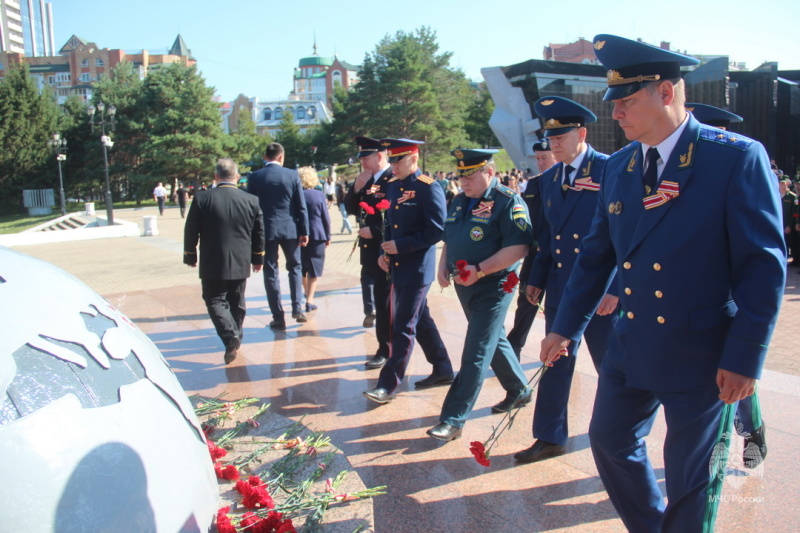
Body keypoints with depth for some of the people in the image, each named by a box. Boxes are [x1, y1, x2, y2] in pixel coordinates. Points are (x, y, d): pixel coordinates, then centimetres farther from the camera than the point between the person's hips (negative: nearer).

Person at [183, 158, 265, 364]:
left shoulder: (202, 198, -9)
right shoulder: (251, 200, -2)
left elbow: (191, 231, -3)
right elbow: (259, 233, 5)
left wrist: (190, 256, 11)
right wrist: (258, 258, 17)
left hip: (212, 264, -3)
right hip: (240, 263, 3)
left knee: (215, 300, 5)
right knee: (236, 302, 17)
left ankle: (230, 335, -15)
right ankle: (236, 339, 28)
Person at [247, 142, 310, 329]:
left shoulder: (254, 177, -2)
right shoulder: (292, 175, -2)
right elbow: (301, 206, -2)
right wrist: (304, 231, 3)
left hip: (266, 230, -1)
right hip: (290, 229, 1)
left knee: (271, 272, 6)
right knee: (295, 267, 18)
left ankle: (278, 318, 7)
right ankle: (297, 308, 10)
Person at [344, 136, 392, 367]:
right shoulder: (366, 180, 12)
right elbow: (351, 209, 11)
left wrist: (375, 231, -18)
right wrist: (356, 188, -4)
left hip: (387, 249, -7)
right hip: (369, 247, 7)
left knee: (383, 298, -1)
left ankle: (385, 350, 10)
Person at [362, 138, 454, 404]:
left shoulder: (429, 188, -13)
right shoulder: (392, 185, 10)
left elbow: (437, 230, -16)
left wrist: (401, 246, -19)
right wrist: (385, 252, 2)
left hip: (417, 269, -8)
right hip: (397, 267, 8)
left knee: (403, 326, -3)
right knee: (421, 321, 16)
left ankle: (388, 384, 4)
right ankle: (443, 370, 30)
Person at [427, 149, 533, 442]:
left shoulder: (508, 201, -14)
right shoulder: (460, 201, 10)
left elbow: (519, 247, -22)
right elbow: (450, 238, 19)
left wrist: (480, 270, -27)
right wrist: (443, 266, 1)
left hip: (492, 288, -8)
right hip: (464, 286, 8)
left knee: (475, 354, -5)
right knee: (494, 340, 21)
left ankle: (453, 419, 0)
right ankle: (519, 390, 41)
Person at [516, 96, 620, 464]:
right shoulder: (548, 179, 9)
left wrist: (615, 288, -16)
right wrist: (535, 279, 11)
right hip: (559, 287, 5)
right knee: (555, 362, 11)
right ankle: (550, 438, 23)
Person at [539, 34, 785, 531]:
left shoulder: (737, 157, -14)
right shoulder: (619, 167, 4)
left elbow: (765, 265, -14)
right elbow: (597, 254, 9)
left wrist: (745, 358, -16)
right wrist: (566, 327, 8)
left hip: (704, 356, -6)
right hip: (633, 349, 6)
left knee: (691, 478, 10)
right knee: (610, 439, 18)